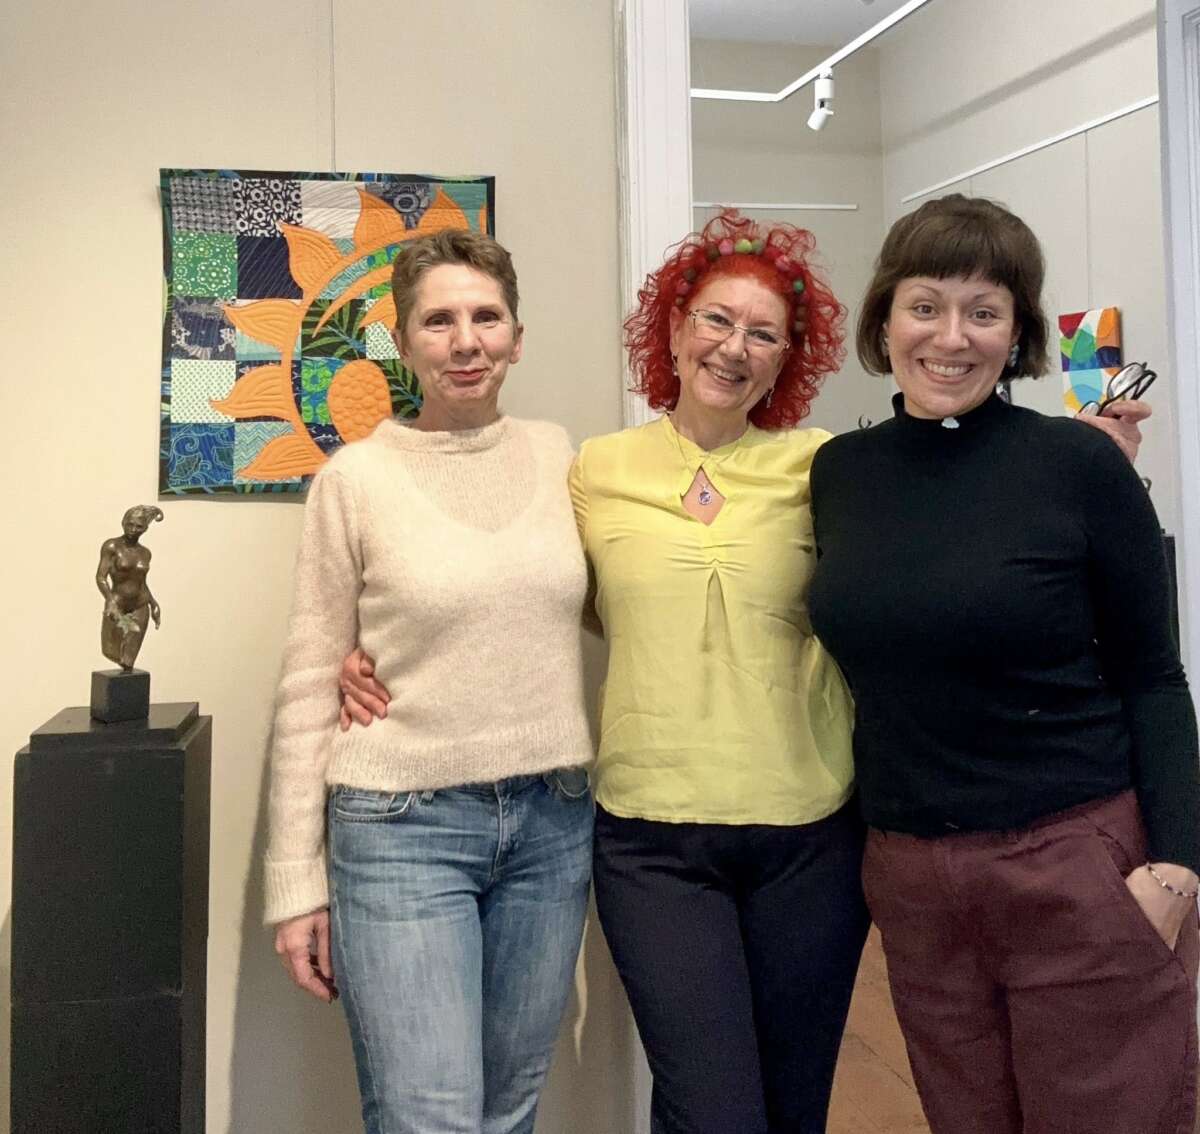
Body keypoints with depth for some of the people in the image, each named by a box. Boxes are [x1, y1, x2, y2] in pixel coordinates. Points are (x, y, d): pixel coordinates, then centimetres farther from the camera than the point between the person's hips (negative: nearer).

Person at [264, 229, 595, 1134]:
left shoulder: (555, 454, 5)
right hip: (403, 824, -4)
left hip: (553, 821, 4)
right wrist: (296, 881, -2)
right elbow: (309, 686, -2)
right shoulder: (357, 476, -5)